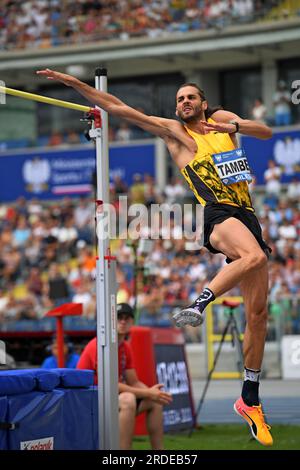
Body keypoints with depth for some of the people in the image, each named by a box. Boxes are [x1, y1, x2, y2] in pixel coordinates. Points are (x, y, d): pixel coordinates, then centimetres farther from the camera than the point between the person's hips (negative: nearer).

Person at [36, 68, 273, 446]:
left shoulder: (222, 118, 20)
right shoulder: (173, 131, 10)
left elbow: (266, 132, 9)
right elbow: (116, 107, 8)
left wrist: (235, 126, -10)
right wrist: (71, 82, 3)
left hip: (248, 216, 5)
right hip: (218, 216, -5)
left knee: (258, 313, 2)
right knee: (255, 256, -40)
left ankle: (250, 399, 8)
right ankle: (198, 306, -39)